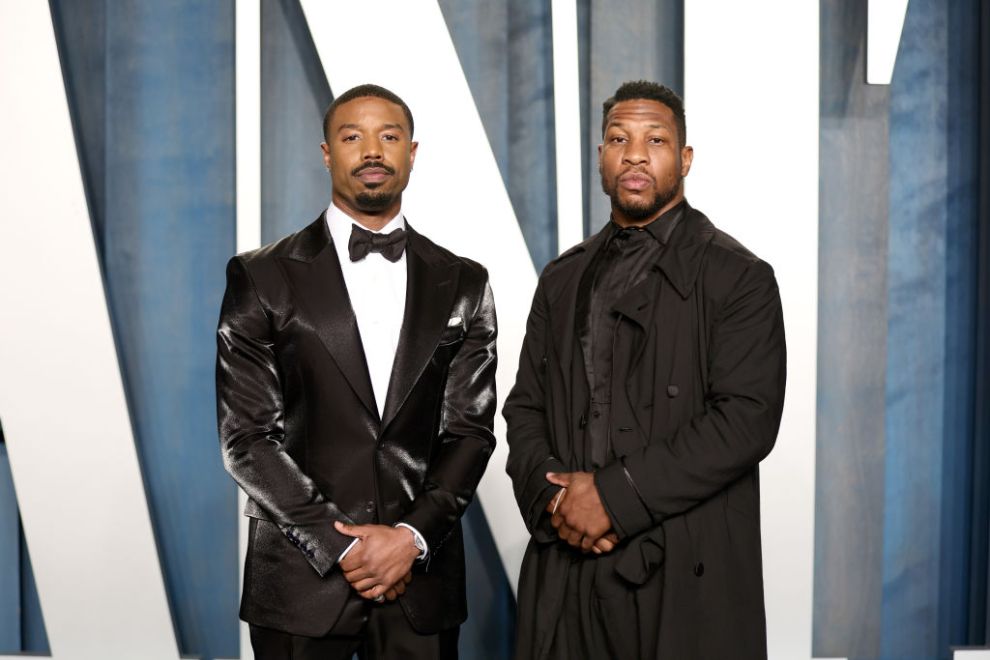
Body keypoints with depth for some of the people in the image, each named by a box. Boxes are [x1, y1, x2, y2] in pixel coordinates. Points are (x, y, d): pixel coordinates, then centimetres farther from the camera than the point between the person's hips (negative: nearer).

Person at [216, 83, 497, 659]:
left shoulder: (462, 283, 5)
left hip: (422, 579, 2)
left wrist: (413, 537, -10)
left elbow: (471, 430, 2)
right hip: (302, 580, -1)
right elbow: (247, 437, -5)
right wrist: (340, 546, -11)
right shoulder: (262, 278, -1)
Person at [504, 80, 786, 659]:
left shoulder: (739, 278, -3)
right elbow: (526, 408, 11)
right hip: (566, 565, 4)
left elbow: (747, 418, -13)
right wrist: (551, 498, -8)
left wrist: (616, 495, -16)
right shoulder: (563, 279, 13)